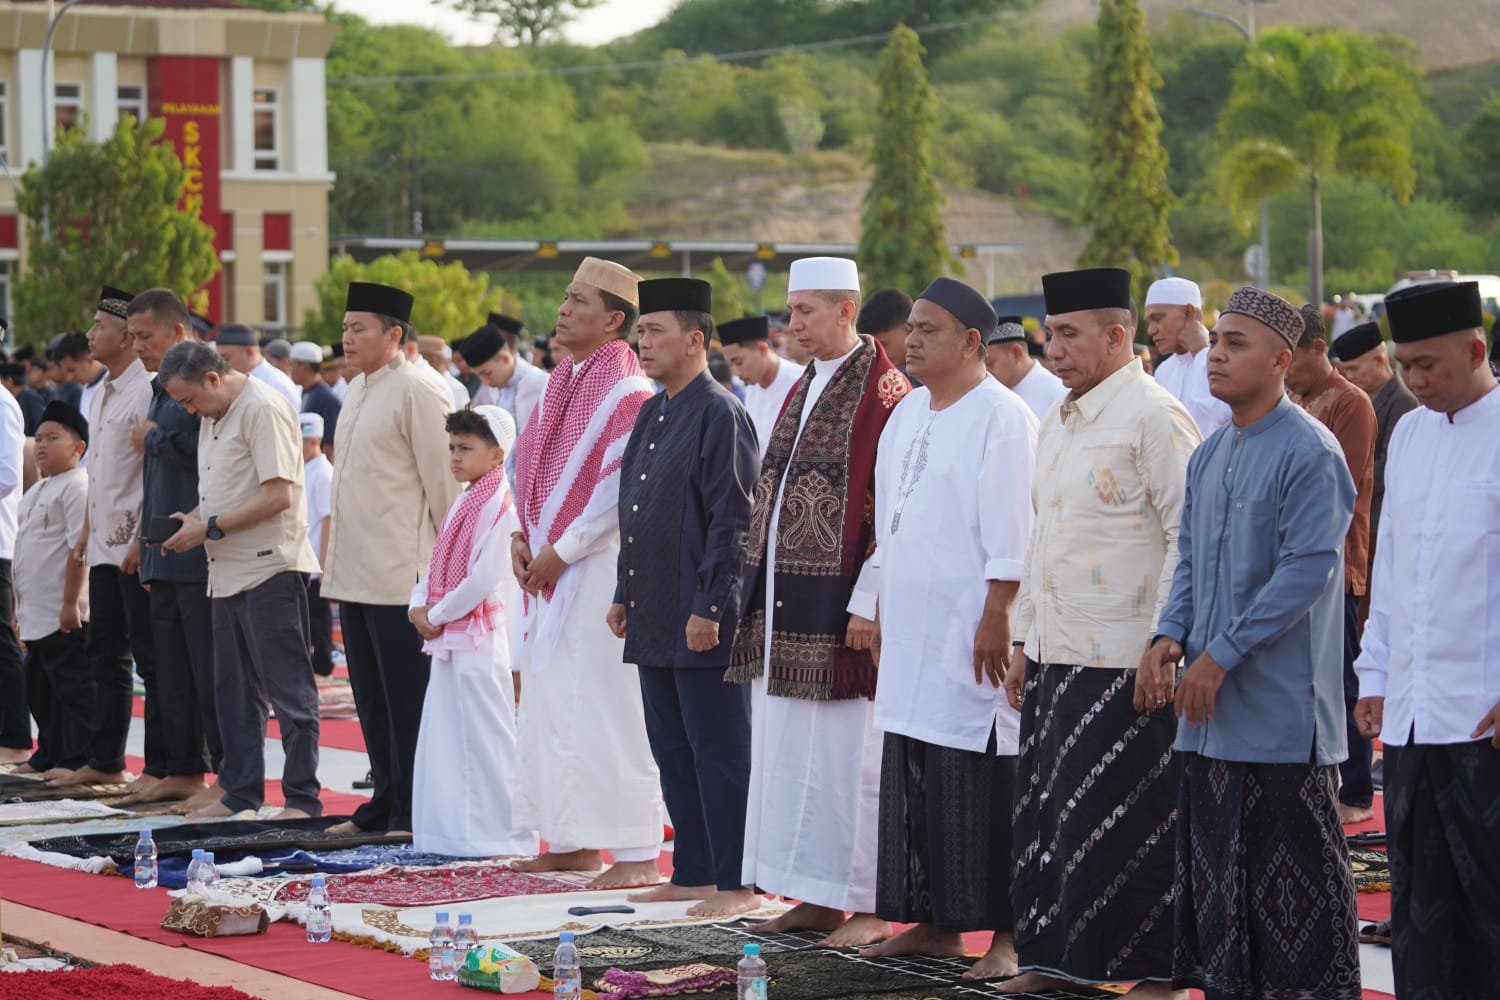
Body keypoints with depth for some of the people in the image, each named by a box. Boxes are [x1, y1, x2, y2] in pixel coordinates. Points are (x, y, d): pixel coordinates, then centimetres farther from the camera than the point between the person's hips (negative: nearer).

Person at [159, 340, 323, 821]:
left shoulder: (263, 410, -14)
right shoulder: (214, 417, 16)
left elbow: (278, 495, -21)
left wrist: (210, 528, -17)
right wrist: (189, 520, 3)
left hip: (270, 569, -10)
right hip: (229, 573, 10)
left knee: (288, 689, -5)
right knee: (234, 691, 14)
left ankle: (302, 797, -1)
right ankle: (240, 792, 22)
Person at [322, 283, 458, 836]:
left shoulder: (418, 392, -12)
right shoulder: (357, 391, 15)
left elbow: (442, 481, -12)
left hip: (399, 576, -9)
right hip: (354, 574, 9)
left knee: (407, 701, -3)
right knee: (372, 701, 14)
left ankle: (413, 811, 2)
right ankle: (386, 803, 22)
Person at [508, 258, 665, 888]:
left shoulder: (626, 393, -12)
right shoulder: (561, 385, 15)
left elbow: (620, 489, -18)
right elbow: (530, 464, 21)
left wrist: (562, 551, -16)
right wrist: (520, 536, 6)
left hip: (601, 568, -9)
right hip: (549, 567, 9)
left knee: (608, 709, -9)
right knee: (550, 706, 12)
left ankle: (636, 852, -5)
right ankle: (574, 842, 20)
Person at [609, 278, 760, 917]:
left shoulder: (721, 415, -13)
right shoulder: (652, 413, 14)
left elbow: (733, 521, -17)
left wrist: (708, 609, -19)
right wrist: (624, 594, 18)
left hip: (702, 622, -9)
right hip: (654, 617, 9)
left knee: (717, 754, -4)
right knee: (671, 750, 13)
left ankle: (735, 884, 2)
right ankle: (692, 873, 21)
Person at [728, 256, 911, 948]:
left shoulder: (881, 391, -10)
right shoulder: (804, 389, 16)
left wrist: (869, 604, -19)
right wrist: (760, 595, 14)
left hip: (838, 605, -9)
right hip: (786, 602, 9)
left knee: (848, 754, -4)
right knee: (790, 751, 10)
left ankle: (868, 906, 2)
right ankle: (816, 897, 17)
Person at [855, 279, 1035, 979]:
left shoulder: (1000, 417, -10)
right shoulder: (907, 414, 15)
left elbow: (1010, 530, -15)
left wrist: (997, 616, -19)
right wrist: (883, 606, 17)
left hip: (972, 632, -8)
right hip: (911, 627, 8)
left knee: (981, 782, -6)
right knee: (913, 776, 10)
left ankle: (1004, 931, -1)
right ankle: (934, 923, 18)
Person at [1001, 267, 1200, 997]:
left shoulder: (1153, 417, -11)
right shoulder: (1056, 423, 16)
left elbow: (1191, 538, -15)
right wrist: (1023, 640, 19)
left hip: (1123, 664, -8)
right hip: (1054, 657, 8)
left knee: (1124, 825, -4)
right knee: (1046, 817, 11)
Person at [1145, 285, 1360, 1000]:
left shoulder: (1309, 452, -12)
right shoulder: (1210, 455, 14)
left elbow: (1307, 570, -18)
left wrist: (1221, 656, -18)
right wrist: (1171, 637, 0)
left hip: (1280, 709, -8)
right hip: (1210, 713, 8)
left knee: (1292, 864, -4)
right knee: (1215, 860, 11)